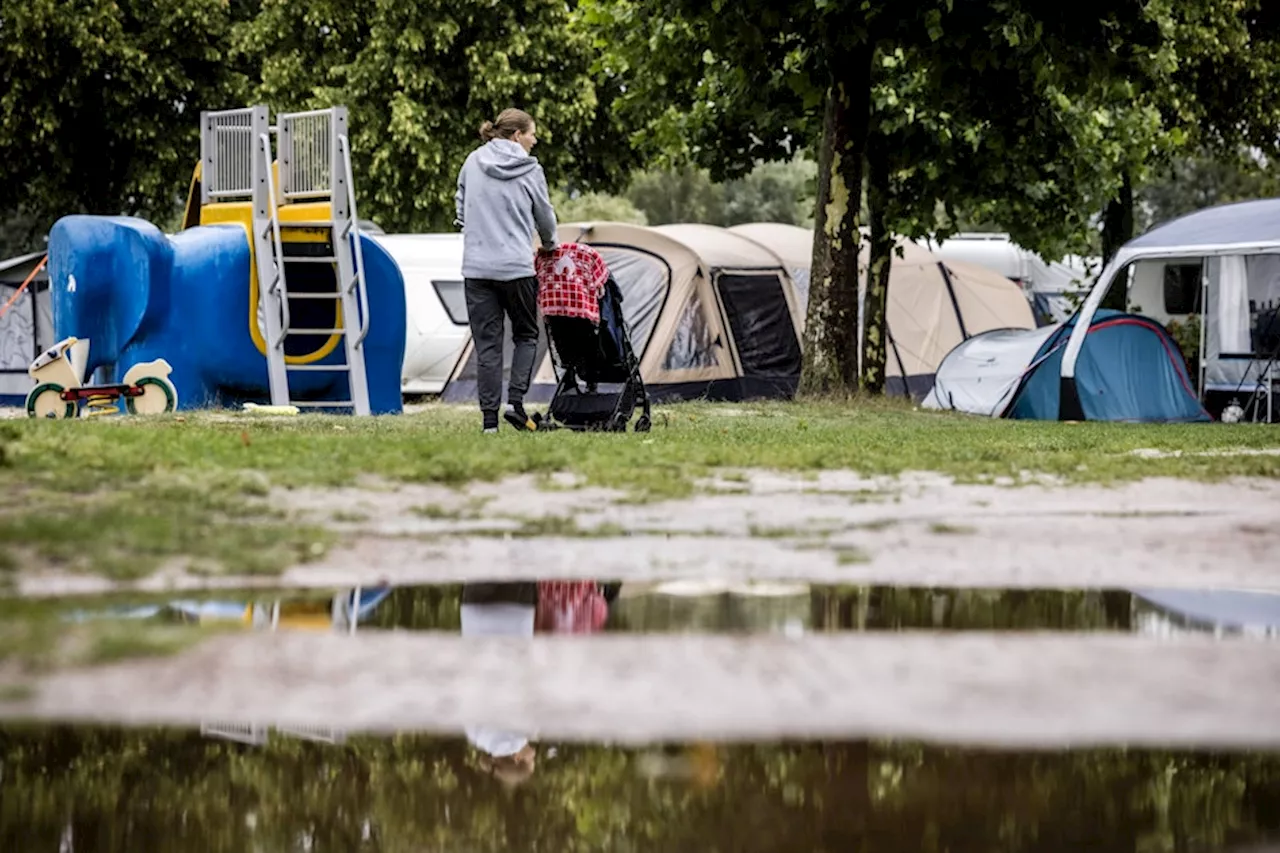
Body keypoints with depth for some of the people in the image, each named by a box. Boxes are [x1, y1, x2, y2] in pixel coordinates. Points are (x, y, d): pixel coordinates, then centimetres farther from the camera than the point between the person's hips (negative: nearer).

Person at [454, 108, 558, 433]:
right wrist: (549, 245, 28)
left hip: (477, 266, 3)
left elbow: (462, 209, 12)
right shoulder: (530, 171, -3)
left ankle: (489, 416, 0)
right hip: (516, 266, -3)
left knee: (487, 343, 5)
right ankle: (515, 401, -3)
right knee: (526, 335, 15)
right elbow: (545, 215, 9)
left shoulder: (473, 162, 5)